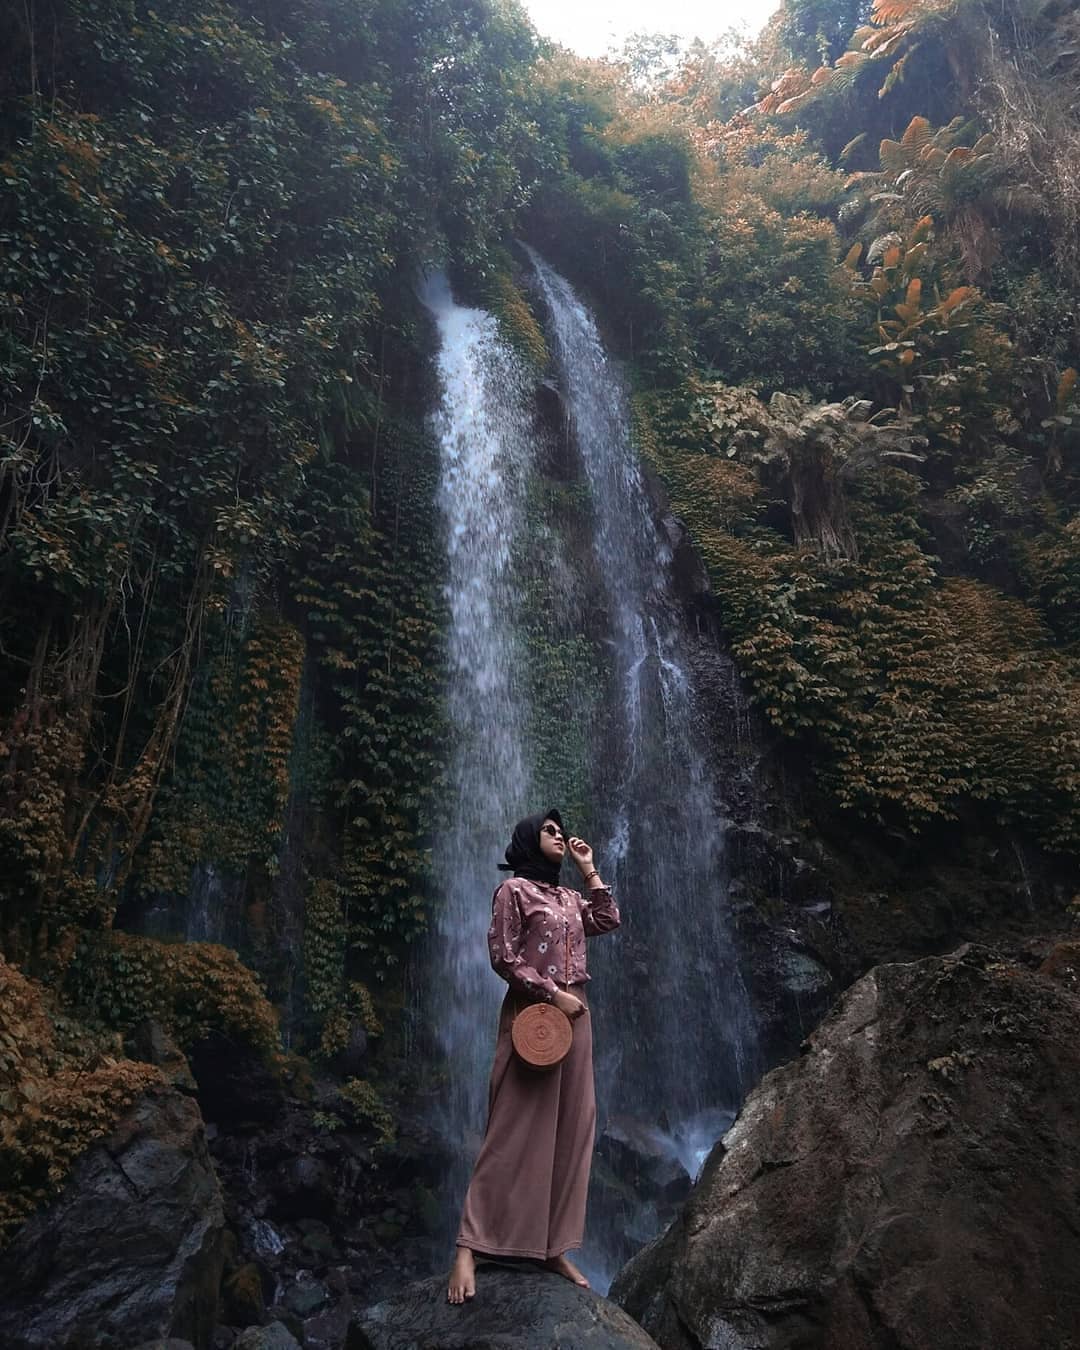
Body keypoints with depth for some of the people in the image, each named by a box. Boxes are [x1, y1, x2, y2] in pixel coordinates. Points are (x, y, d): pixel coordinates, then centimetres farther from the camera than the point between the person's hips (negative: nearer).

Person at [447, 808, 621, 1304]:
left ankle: (553, 1246, 16)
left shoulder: (569, 897, 17)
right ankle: (469, 1248, 0)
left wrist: (590, 871, 8)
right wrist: (553, 994, -14)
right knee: (515, 1130, -7)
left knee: (569, 1128, 7)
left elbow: (608, 922, 7)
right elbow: (503, 957, -11)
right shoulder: (514, 889, -5)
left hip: (575, 1014, 7)